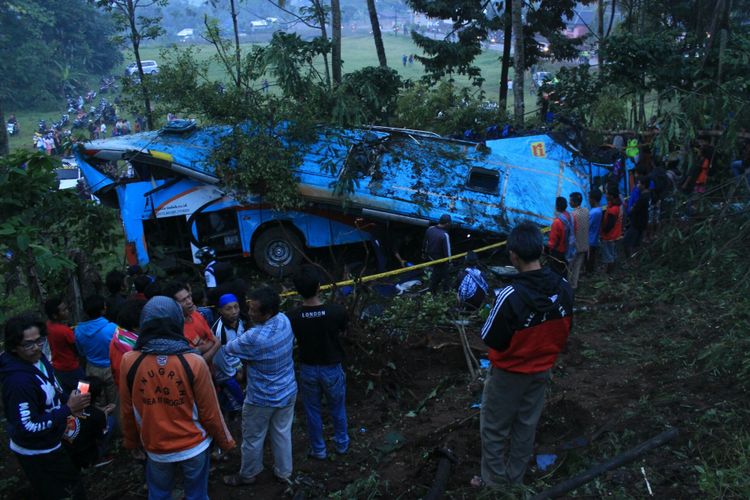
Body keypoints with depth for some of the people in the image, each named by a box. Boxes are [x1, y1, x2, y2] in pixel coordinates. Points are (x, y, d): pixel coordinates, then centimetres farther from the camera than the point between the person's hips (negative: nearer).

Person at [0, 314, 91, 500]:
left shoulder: (38, 359, -7)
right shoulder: (18, 381, -33)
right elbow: (28, 428, -32)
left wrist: (69, 402, -5)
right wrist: (68, 409, -30)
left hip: (48, 445, 8)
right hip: (36, 453, -8)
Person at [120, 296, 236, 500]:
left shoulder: (129, 361, -15)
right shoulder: (194, 362, -20)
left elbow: (127, 411, -3)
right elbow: (210, 412, -13)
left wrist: (131, 441, 16)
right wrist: (224, 441, 4)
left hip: (155, 448, 2)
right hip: (194, 446, -2)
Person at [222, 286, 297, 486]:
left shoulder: (254, 338, -34)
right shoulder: (284, 320, -14)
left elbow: (228, 349, -17)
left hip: (262, 399, -6)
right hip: (288, 392, 6)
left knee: (253, 439, 18)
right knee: (282, 433, 24)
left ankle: (248, 475, 39)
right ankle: (284, 472, 41)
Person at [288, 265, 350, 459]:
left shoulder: (292, 317, -23)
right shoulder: (337, 311, -25)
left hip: (308, 369, 0)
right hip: (332, 368, 0)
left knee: (312, 411, 22)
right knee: (337, 409, 25)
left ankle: (318, 450, 38)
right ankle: (342, 444, 44)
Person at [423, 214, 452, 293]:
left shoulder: (430, 229, -11)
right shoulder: (445, 235, -32)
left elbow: (425, 242, 4)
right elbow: (447, 250, -22)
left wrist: (425, 252, 20)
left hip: (431, 256, 7)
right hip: (440, 259, -7)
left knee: (436, 272, 28)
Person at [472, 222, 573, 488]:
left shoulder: (510, 295, -33)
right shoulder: (564, 287, -14)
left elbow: (491, 340, -20)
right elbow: (565, 331, 0)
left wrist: (496, 313, -6)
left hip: (509, 374, -5)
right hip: (543, 370, 6)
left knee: (494, 429, 14)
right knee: (526, 427, 21)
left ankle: (494, 482, 27)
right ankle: (514, 479, 37)